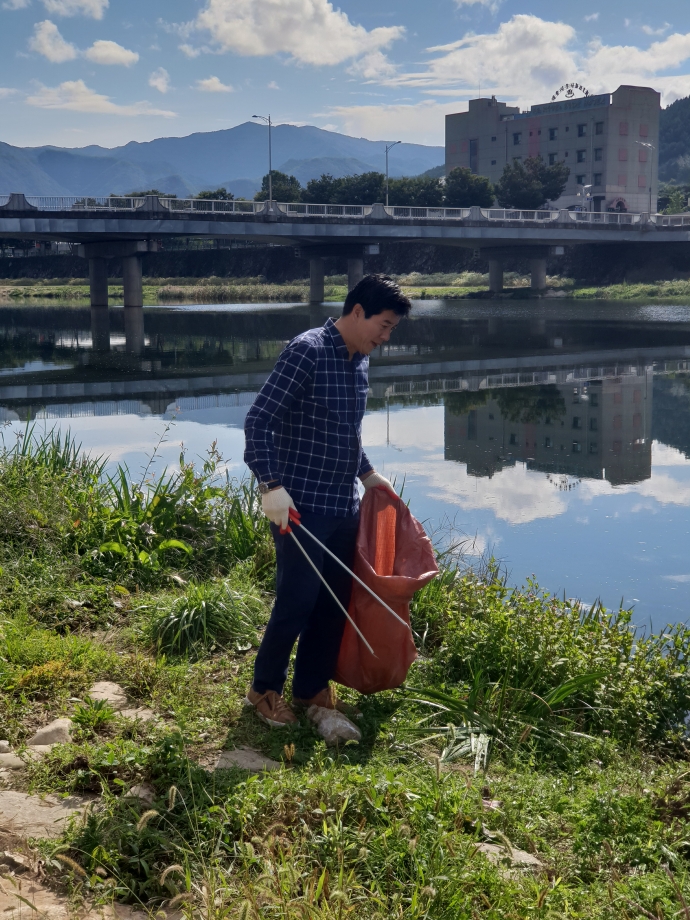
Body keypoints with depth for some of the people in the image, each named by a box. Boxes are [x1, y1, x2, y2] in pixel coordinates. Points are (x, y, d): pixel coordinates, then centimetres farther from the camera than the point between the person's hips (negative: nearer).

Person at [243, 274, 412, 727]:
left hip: (344, 506, 8)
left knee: (336, 601, 13)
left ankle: (312, 687, 29)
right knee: (297, 600, -2)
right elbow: (258, 421, -18)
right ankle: (265, 689, 18)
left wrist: (368, 473, 22)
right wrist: (272, 486, -25)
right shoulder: (307, 352, -15)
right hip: (301, 506, -8)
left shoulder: (360, 360, 11)